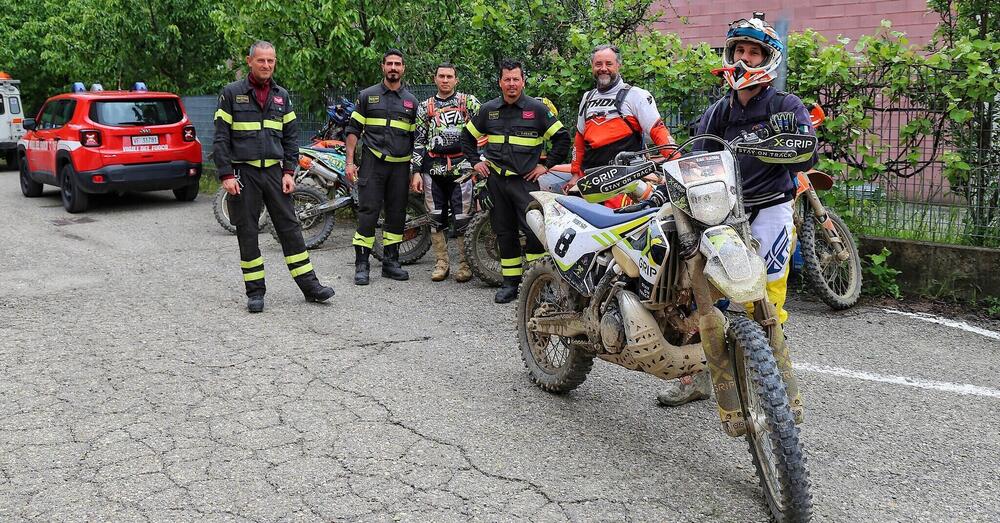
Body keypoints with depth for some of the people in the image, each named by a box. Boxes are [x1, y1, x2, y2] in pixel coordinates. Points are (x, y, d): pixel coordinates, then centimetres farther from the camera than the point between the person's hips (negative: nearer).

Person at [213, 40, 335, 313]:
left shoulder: (282, 96, 11)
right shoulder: (231, 93, 0)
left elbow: (291, 137, 12)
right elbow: (221, 138, -3)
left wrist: (289, 172, 1)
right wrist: (226, 175, -11)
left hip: (274, 171, 3)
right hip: (243, 173, -3)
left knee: (290, 227, 3)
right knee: (247, 232, 2)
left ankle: (309, 284, 7)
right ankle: (255, 290, 11)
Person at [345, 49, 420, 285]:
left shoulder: (411, 101, 13)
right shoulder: (367, 96, 7)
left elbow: (416, 137, 13)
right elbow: (353, 129, 5)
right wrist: (350, 162, -4)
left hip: (401, 166, 3)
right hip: (372, 162, -3)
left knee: (397, 214, 6)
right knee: (368, 212, -7)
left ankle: (391, 262, 16)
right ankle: (361, 264, -2)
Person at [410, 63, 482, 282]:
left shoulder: (469, 102, 7)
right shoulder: (425, 106, 13)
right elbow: (418, 141, 10)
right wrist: (415, 172, 3)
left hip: (461, 166, -2)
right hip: (433, 167, 3)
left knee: (462, 218, -3)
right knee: (436, 218, 5)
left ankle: (465, 264, 8)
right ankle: (441, 263, 16)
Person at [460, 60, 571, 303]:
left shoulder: (537, 109, 0)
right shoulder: (488, 110, 10)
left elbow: (562, 138, 2)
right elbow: (467, 136, 22)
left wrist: (546, 165, -3)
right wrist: (475, 162, 12)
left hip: (525, 180, -4)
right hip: (495, 179, 4)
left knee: (535, 230, -14)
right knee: (504, 232, 8)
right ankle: (510, 283, 16)